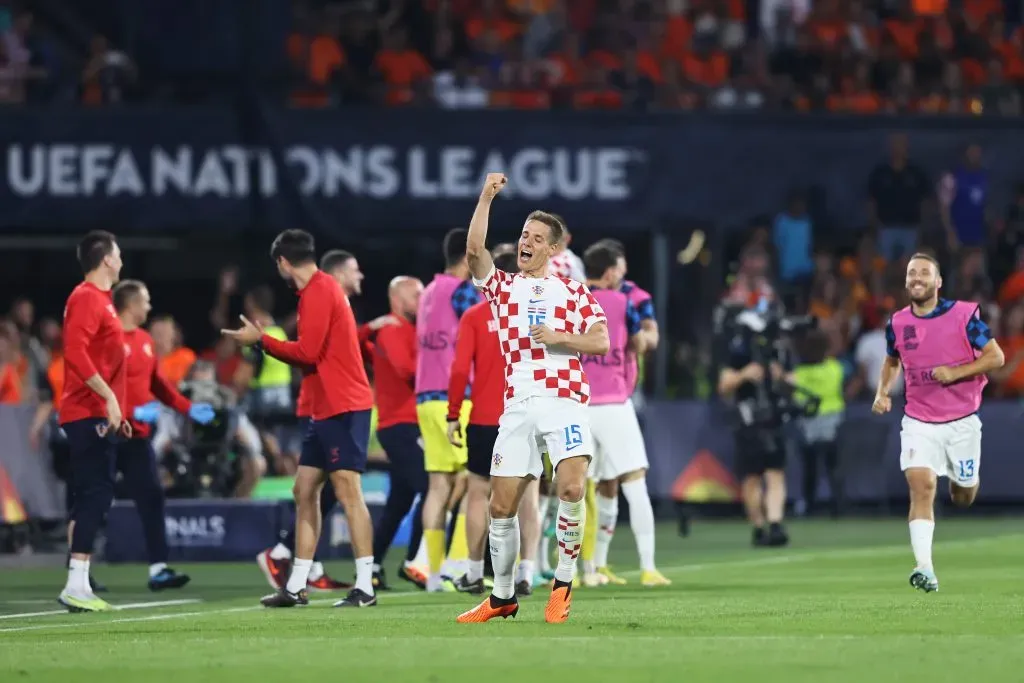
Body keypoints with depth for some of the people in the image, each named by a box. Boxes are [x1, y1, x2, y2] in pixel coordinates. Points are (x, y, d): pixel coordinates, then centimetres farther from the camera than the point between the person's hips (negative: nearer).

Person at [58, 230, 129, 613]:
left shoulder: (100, 299, 19)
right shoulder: (86, 298, -11)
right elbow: (75, 352, -23)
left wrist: (116, 410, 21)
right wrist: (108, 397, -25)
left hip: (98, 416, 10)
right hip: (89, 414, -10)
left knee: (94, 497, 9)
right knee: (95, 496, -14)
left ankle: (80, 586, 10)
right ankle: (76, 587, -16)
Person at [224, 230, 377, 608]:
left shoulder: (319, 291, -12)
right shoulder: (322, 289, 18)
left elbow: (308, 351, -18)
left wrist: (262, 340, -10)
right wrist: (267, 344, 22)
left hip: (343, 408, -11)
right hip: (327, 409, 11)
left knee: (348, 491, -11)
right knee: (305, 491, 11)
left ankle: (365, 587, -13)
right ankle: (296, 587, 14)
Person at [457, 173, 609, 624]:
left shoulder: (574, 292, 12)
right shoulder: (501, 286, 14)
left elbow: (601, 342, 4)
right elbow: (474, 249, -3)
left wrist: (560, 337, -11)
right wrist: (486, 198, -8)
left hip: (565, 401, -2)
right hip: (518, 405, 2)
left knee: (571, 487, -22)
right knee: (501, 505, 0)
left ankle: (564, 584, -7)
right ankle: (503, 597, 15)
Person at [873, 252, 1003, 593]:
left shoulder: (964, 315, -9)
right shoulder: (897, 323, 1)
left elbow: (996, 356, -7)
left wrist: (955, 372, -20)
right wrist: (883, 392, 2)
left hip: (962, 421, -1)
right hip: (919, 421, 1)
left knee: (963, 497, 12)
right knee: (921, 486, -19)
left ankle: (963, 478, 52)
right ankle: (925, 568, -26)